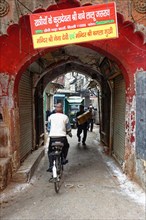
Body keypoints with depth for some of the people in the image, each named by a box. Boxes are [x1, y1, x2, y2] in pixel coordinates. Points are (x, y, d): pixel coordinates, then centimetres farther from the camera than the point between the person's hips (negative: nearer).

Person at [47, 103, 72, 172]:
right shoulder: (65, 117, 5)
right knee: (66, 146, 29)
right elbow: (68, 128, 13)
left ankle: (51, 166, 6)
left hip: (52, 137, 1)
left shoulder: (51, 116, 9)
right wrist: (69, 133, 33)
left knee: (50, 151, 17)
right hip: (62, 137, -1)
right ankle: (63, 158, 16)